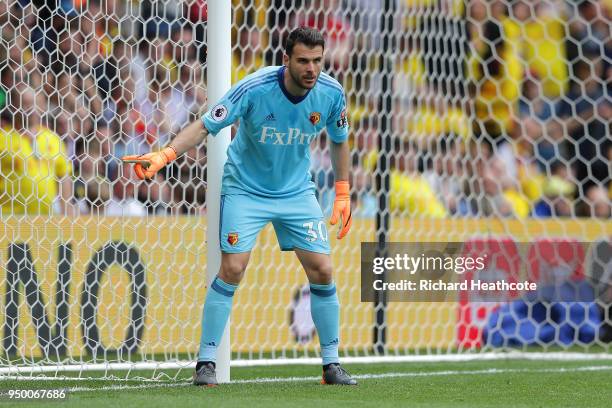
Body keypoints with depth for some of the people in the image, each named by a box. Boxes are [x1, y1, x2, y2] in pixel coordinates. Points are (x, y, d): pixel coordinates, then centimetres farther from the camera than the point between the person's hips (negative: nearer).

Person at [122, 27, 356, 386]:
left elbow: (339, 140, 7)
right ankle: (206, 363, -5)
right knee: (232, 269, -15)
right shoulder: (254, 88, -25)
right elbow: (206, 126, -22)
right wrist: (164, 155, -36)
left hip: (297, 192, 3)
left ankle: (332, 364, 10)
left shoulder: (332, 94, -13)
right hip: (245, 190, -3)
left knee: (322, 270, -4)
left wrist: (343, 194, 8)